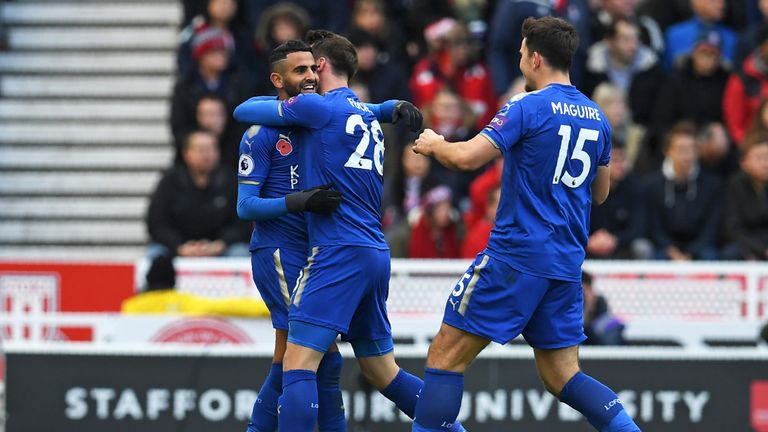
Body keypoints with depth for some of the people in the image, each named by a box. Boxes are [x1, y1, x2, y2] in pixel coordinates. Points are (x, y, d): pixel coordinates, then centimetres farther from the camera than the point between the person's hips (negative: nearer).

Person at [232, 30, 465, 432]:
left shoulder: (318, 107, -5)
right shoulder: (367, 116, 19)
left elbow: (243, 111, 3)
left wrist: (266, 101, 23)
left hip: (338, 253, -9)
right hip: (376, 255, 9)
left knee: (298, 363, -14)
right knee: (382, 371, 17)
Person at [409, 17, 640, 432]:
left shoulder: (527, 108, -10)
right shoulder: (596, 117, 11)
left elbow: (466, 157, -18)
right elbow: (600, 192, 22)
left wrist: (433, 144, 3)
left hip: (517, 255, -7)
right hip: (567, 264, 7)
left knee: (445, 355, -1)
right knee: (562, 375, 11)